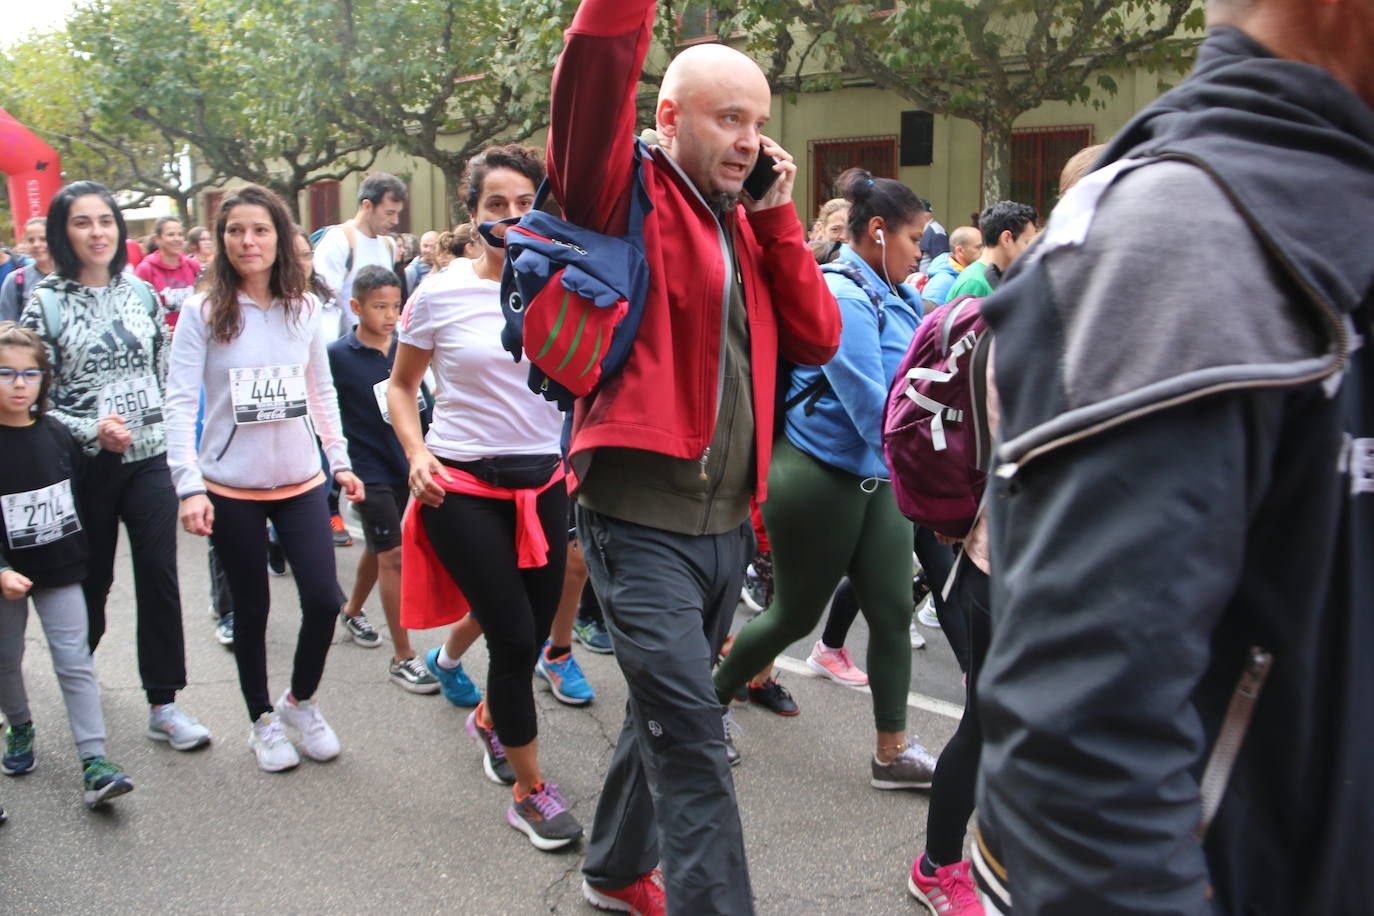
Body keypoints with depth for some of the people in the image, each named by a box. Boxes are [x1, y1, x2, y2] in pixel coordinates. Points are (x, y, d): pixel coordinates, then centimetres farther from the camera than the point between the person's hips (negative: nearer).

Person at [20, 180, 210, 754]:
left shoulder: (140, 292, 5)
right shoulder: (46, 304, -4)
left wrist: (173, 437, 9)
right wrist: (91, 431, -18)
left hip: (149, 459, 2)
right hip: (86, 466, -2)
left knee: (159, 576, -3)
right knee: (92, 578, 13)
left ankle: (163, 704, 6)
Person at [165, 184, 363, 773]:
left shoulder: (305, 309, 2)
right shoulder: (202, 312, -7)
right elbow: (180, 401, -10)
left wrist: (341, 461, 9)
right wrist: (189, 485, -18)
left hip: (301, 481, 3)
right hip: (232, 488, -2)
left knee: (324, 599, -3)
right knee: (251, 609, 10)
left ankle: (300, 701, 25)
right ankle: (262, 720, 31)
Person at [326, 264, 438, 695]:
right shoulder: (337, 356, -11)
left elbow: (421, 403, 11)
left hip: (402, 464, 6)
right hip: (367, 469, -6)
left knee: (378, 548, 20)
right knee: (393, 555, -8)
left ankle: (352, 610, 46)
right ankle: (402, 658, -1)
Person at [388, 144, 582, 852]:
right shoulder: (441, 294, -4)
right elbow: (400, 384, 7)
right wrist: (417, 454, -7)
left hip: (542, 481, 3)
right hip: (463, 485, -3)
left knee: (533, 628, 10)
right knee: (515, 636, -5)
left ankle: (488, 719, 45)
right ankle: (530, 793, 13)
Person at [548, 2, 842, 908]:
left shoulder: (748, 225, 14)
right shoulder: (628, 199, -6)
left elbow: (818, 339, 7)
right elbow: (592, 86, -24)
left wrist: (777, 218, 1)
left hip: (728, 523, 8)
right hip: (643, 521, -7)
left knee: (667, 717, 22)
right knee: (693, 740, -8)